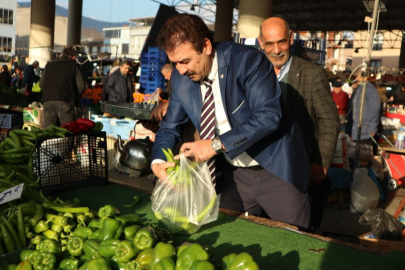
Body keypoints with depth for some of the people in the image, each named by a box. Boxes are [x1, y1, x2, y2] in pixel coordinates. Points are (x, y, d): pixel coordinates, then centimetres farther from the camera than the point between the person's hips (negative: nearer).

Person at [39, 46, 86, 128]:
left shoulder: (49, 65, 18)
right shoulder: (74, 65, 7)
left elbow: (41, 84, 17)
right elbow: (81, 86, -1)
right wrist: (75, 96, 17)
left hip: (47, 101, 4)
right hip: (66, 102, -3)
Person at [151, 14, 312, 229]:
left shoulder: (248, 60, -20)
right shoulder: (181, 79, -3)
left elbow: (268, 116, -28)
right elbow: (169, 127, 6)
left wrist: (217, 145, -33)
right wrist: (158, 162, -14)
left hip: (276, 169, -4)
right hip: (234, 174, 5)